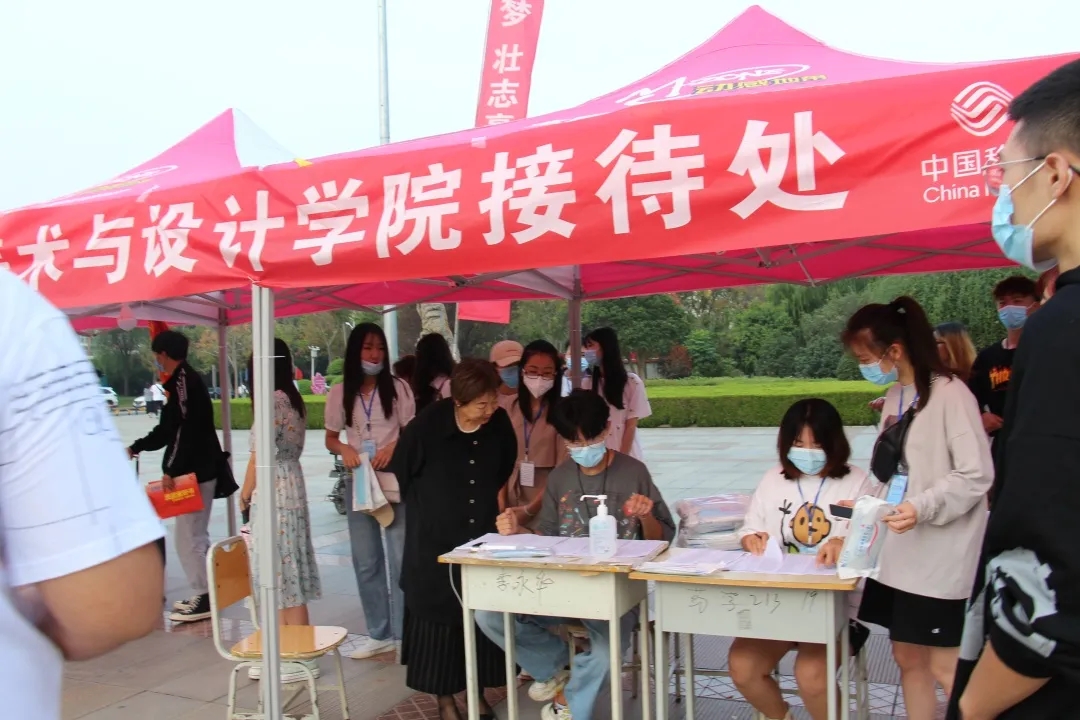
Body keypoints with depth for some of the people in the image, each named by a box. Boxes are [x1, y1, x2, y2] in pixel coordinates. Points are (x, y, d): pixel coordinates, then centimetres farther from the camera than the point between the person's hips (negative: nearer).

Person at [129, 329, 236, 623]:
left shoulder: (183, 381, -14)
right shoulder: (186, 379, 17)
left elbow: (185, 428, -23)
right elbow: (168, 429, 24)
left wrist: (170, 470, -22)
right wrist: (135, 448, 31)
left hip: (194, 473, -10)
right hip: (196, 471, 10)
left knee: (188, 538, -5)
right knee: (195, 535, 16)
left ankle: (205, 598, 2)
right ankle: (203, 594, 24)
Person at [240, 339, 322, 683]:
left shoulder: (273, 401, -15)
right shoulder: (294, 400, 12)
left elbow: (259, 456, -14)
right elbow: (287, 451, 11)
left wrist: (244, 495, 0)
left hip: (273, 494, -9)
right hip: (290, 489, 9)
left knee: (283, 575, -2)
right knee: (287, 574, 13)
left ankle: (301, 657, 6)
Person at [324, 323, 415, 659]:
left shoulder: (398, 388, -2)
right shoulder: (340, 392, 4)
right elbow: (331, 438, 10)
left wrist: (394, 446, -20)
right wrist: (343, 449, -11)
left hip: (394, 480, -3)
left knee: (401, 559, -1)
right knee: (366, 562, 10)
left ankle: (405, 633, 11)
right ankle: (379, 634, 22)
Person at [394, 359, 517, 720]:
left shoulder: (500, 424, -7)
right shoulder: (427, 425, -16)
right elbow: (402, 473, -1)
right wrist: (428, 509, 8)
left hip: (485, 535, 3)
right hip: (435, 539, -3)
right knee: (439, 614, 5)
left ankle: (478, 690, 27)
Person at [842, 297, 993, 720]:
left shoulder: (949, 394, -15)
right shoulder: (894, 397, 9)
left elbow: (977, 475, -17)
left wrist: (922, 508, -26)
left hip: (941, 556, -8)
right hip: (900, 551, 8)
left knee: (944, 667, 1)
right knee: (908, 657, 15)